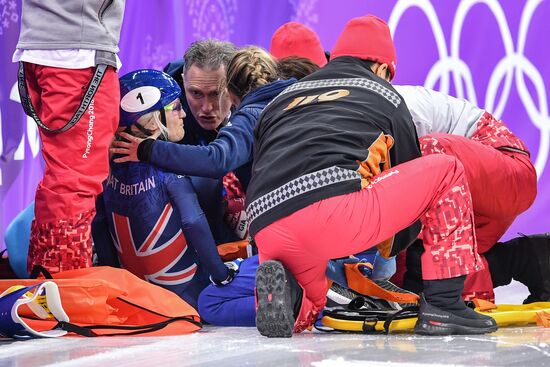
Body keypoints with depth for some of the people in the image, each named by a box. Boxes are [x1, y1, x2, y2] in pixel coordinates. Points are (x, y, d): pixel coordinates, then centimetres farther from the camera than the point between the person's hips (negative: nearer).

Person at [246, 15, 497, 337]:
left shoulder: (279, 101, 33)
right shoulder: (387, 96, 24)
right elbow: (409, 180, 32)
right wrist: (388, 250, 50)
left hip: (267, 232, 5)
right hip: (336, 210, -4)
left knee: (307, 307, 35)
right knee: (447, 170, 17)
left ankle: (285, 291, -4)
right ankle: (442, 305, 11)